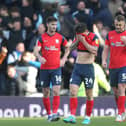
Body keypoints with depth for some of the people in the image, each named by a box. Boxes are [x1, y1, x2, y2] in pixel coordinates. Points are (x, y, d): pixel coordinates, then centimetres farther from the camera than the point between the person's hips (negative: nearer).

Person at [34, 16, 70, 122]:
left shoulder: (60, 37, 3)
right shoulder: (42, 38, 0)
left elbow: (68, 47, 18)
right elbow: (36, 50, -9)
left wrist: (64, 59, 7)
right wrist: (39, 57, -31)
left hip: (56, 68, 0)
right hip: (44, 68, 1)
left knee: (56, 91, -14)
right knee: (46, 92, 6)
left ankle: (55, 113, -18)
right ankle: (49, 114, 17)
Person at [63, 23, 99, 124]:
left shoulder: (94, 37, -8)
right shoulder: (78, 36, 9)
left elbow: (94, 51, -20)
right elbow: (71, 48, 6)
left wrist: (83, 41, -19)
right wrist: (77, 40, -10)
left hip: (88, 68, -5)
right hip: (77, 67, 5)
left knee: (89, 95, 3)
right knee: (73, 92, -8)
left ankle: (88, 117, 15)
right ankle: (72, 116, -12)